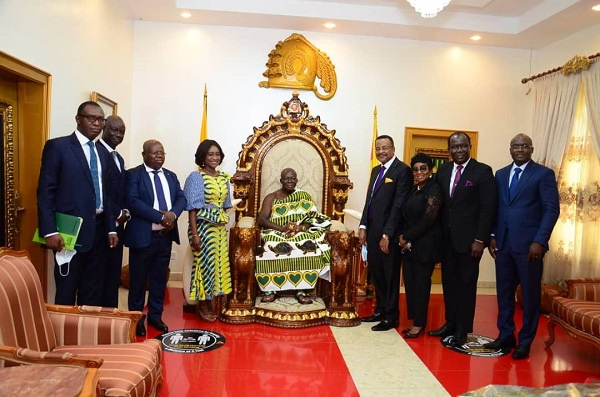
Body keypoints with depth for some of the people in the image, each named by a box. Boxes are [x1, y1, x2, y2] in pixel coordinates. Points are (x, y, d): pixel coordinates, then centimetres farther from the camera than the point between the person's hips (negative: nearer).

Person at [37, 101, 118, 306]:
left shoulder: (100, 154, 15)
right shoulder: (57, 146, -4)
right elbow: (45, 192, -9)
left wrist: (110, 228, 12)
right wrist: (50, 231, -16)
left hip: (97, 231, 6)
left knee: (93, 293, 12)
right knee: (67, 292, 3)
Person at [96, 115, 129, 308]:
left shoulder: (119, 158, 19)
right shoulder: (96, 151, -11)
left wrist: (125, 212, 2)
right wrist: (117, 214, -12)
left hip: (117, 225, 9)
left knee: (114, 276, 13)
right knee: (101, 275, -1)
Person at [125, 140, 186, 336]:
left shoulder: (171, 176, 13)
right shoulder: (133, 174, -5)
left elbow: (181, 198, 7)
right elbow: (132, 202, -17)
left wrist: (173, 214, -15)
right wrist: (161, 217, -21)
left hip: (165, 236, 5)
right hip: (143, 235, -5)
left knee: (160, 278, 13)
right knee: (138, 279, 6)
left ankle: (155, 315, 26)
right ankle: (137, 318, 20)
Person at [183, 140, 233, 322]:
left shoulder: (224, 178, 10)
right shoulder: (196, 177, -7)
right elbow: (192, 207, -11)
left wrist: (225, 225, 13)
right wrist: (194, 234, -16)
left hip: (220, 227, 6)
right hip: (203, 226, -6)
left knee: (219, 263, 8)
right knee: (205, 264, 0)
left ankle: (210, 302, 22)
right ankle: (202, 305, 15)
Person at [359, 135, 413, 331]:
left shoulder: (402, 170, -10)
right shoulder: (376, 170, 16)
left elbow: (398, 205, -16)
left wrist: (387, 234, -18)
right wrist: (363, 226, 8)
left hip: (389, 233, -8)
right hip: (373, 231, 8)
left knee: (391, 276, 4)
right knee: (377, 274, 15)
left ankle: (391, 317, 17)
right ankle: (380, 310, 29)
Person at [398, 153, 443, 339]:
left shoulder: (434, 190, -10)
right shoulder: (413, 190, 14)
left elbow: (428, 219, -16)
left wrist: (407, 237, -10)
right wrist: (403, 237, -2)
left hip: (425, 245, -7)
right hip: (408, 245, 7)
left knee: (421, 284, 1)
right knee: (409, 282, 8)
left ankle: (419, 324, 13)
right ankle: (414, 321, 19)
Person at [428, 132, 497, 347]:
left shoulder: (482, 171, -6)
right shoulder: (443, 170, 9)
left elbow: (488, 208, -10)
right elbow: (439, 203, 8)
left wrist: (480, 239, -14)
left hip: (468, 238, -5)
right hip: (447, 238, 5)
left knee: (466, 284, 5)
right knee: (448, 281, 12)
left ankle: (463, 330, 16)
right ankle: (450, 323, 25)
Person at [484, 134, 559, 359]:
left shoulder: (543, 174, -2)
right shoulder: (501, 175, 14)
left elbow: (552, 210, -7)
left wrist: (539, 241, -14)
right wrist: (492, 236, 4)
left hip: (528, 245, -4)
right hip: (503, 244, 5)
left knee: (530, 295, 6)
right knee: (504, 293, 10)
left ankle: (525, 342, 17)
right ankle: (505, 336, 23)